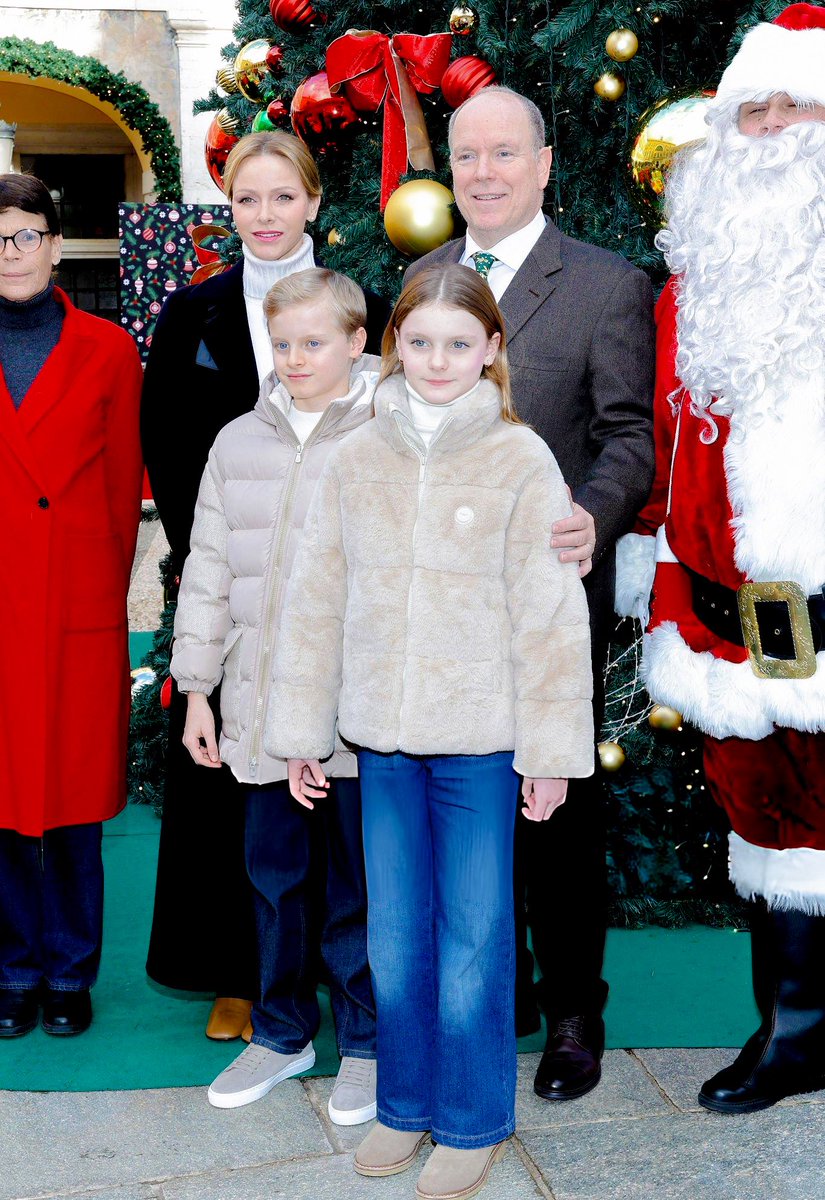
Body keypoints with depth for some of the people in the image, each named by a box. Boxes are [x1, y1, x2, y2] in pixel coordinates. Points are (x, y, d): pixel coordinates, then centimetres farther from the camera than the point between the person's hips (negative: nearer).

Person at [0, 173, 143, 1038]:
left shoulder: (108, 352, 4)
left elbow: (124, 487, 7)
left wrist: (107, 586, 3)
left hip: (80, 612, 0)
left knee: (75, 795, 7)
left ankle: (70, 972, 22)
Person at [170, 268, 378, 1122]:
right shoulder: (238, 443, 8)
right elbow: (209, 572, 11)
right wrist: (196, 688, 10)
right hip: (261, 703, 4)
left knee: (356, 879, 7)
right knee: (274, 871, 14)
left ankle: (365, 1042, 25)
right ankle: (282, 1032, 33)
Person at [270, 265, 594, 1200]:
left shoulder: (522, 463, -6)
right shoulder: (354, 461, 3)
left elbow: (550, 616, -6)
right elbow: (316, 602, 6)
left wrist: (551, 750, -7)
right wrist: (300, 732, 7)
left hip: (481, 742, -3)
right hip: (383, 738, 3)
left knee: (474, 940, 7)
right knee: (394, 937, 15)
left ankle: (473, 1122, 26)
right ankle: (406, 1105, 34)